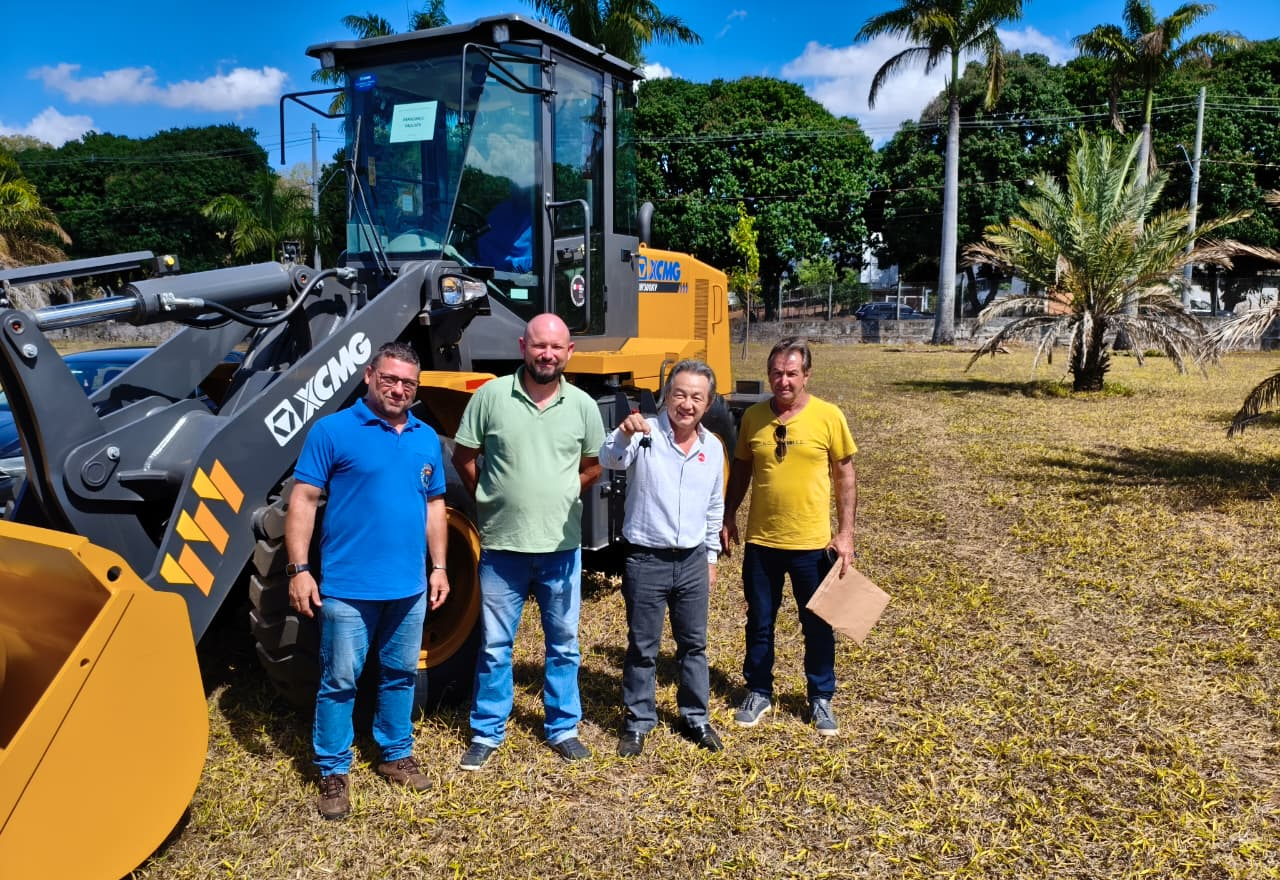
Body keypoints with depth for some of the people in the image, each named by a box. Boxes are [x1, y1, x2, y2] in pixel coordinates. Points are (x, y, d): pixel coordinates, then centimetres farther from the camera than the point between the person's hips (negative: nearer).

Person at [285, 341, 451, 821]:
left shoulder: (426, 439, 8)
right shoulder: (333, 430, -7)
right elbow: (302, 501, -8)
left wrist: (438, 567, 10)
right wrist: (299, 569, -14)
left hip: (409, 587, 5)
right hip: (348, 587, -5)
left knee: (400, 675, 17)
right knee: (339, 681, 5)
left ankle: (396, 754, 34)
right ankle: (333, 771, 21)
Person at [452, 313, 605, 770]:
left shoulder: (582, 405, -1)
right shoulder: (491, 396, -7)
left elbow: (593, 467, 11)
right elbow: (463, 456, 2)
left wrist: (560, 496, 5)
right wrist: (492, 500, 5)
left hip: (561, 547, 2)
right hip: (502, 545, -1)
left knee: (564, 643, 14)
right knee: (494, 645, 10)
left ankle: (563, 728, 30)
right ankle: (486, 733, 25)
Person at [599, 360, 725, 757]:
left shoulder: (713, 447, 2)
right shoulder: (645, 434, -13)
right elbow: (610, 460, -34)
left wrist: (711, 556, 16)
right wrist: (624, 435, -55)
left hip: (692, 561, 4)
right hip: (646, 561, -4)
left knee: (693, 644, 16)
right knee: (642, 648, 9)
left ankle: (696, 718, 33)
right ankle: (638, 723, 25)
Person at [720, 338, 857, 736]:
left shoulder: (828, 416, -7)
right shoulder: (753, 416, -1)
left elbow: (845, 475, -1)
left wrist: (845, 532, -5)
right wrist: (728, 517, 7)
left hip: (813, 543, -2)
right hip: (760, 542, 2)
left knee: (818, 626, 12)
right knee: (759, 623, 14)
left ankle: (821, 699, 30)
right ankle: (759, 692, 32)